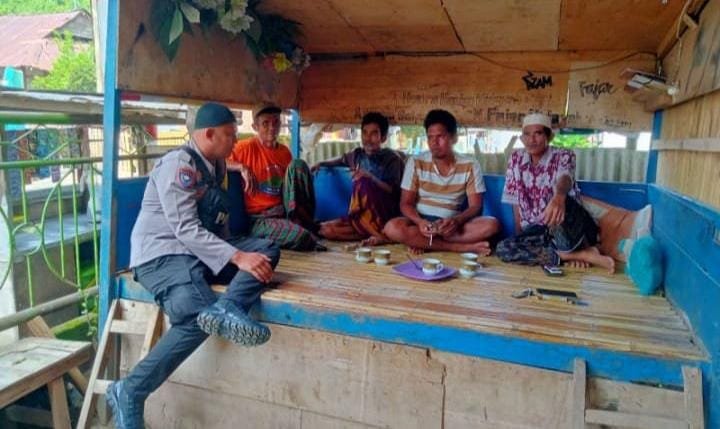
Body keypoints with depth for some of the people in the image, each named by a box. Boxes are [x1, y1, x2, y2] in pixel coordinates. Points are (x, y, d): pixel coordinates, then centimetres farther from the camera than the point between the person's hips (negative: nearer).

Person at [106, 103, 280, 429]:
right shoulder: (178, 164, -12)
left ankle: (227, 309, -35)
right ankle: (129, 393, -14)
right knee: (197, 320, -29)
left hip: (203, 251, 8)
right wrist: (238, 257, -27)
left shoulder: (216, 166, 16)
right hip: (163, 253, -8)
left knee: (267, 249, -12)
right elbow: (186, 229, -21)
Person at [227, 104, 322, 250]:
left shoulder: (285, 151, 11)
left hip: (285, 209, 6)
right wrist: (242, 167, -25)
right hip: (259, 218, -6)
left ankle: (304, 221, -9)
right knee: (301, 237, -34)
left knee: (298, 164, -12)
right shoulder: (247, 146, -6)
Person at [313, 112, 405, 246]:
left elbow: (394, 192, -15)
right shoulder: (358, 154, 8)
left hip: (387, 216, -5)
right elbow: (341, 160, 31)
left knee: (362, 182, -29)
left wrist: (371, 178, -26)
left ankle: (380, 234, -21)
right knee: (325, 229, -15)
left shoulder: (392, 158, -7)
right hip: (363, 217, 6)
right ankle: (376, 232, -12)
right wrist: (322, 164, 18)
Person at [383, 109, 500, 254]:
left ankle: (421, 242, -24)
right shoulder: (416, 163, -2)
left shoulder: (470, 165, -1)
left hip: (453, 224, 1)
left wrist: (456, 221, -26)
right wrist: (420, 221, -25)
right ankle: (464, 247, -27)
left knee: (492, 225, -25)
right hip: (422, 222, 0)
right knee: (392, 227, -32)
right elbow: (406, 203, -3)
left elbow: (475, 206, -4)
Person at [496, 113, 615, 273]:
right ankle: (582, 255, -21)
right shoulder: (516, 159, 4)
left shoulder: (563, 156, -7)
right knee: (503, 248, -27)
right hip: (535, 231, 5)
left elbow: (565, 178, -32)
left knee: (561, 206, -40)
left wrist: (559, 197, -57)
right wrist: (520, 239, 2)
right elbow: (515, 201, 9)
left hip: (564, 228, -5)